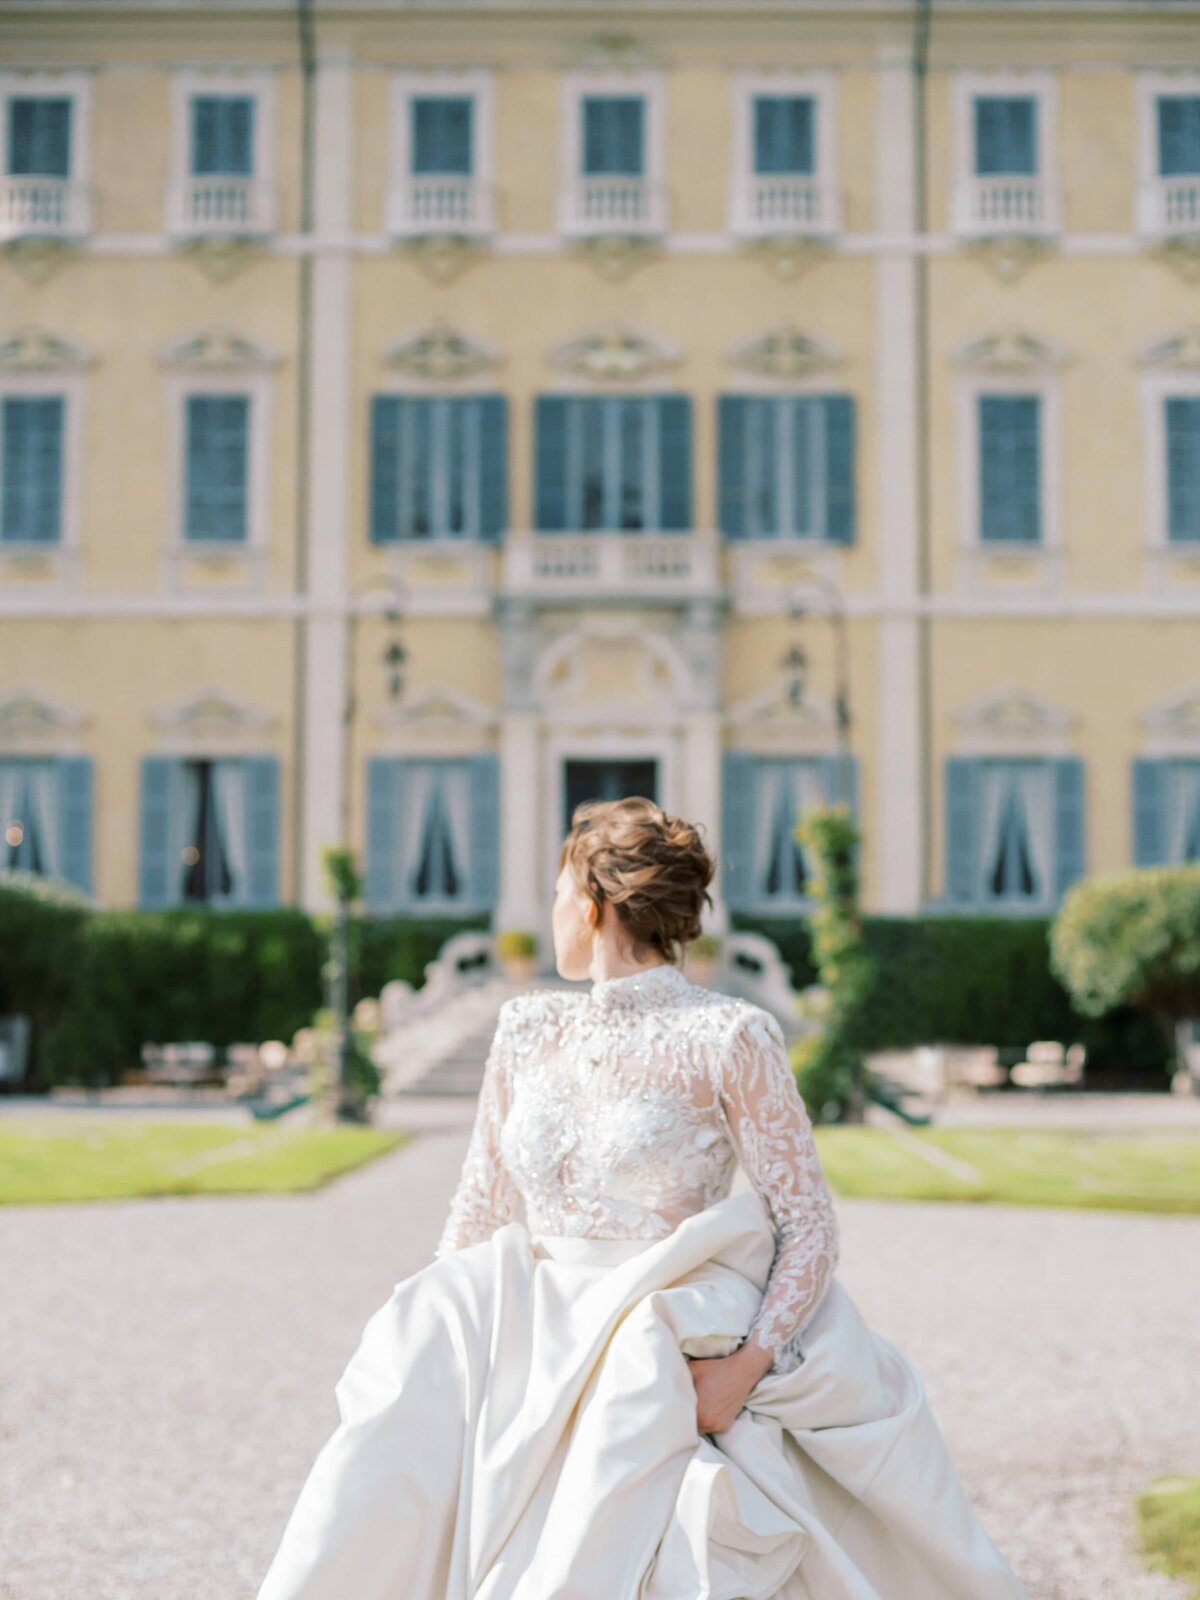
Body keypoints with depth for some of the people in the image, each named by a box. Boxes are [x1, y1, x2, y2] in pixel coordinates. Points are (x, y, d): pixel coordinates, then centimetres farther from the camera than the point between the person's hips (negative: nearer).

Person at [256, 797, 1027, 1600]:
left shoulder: (730, 1038, -9)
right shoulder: (528, 1026, 9)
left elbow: (809, 1225, -8)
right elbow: (480, 1211, 15)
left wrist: (748, 1365, -20)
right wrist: (423, 1345, 6)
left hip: (669, 1354, -5)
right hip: (536, 1341, 6)